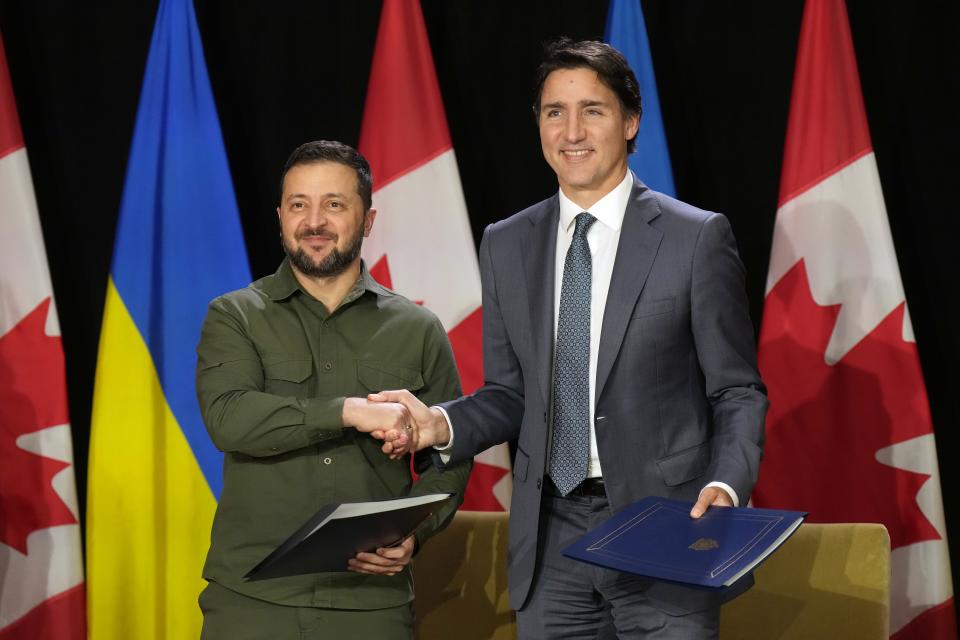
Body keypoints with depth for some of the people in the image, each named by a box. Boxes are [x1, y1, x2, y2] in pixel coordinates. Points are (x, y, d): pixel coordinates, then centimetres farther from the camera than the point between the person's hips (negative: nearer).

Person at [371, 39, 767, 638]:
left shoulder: (697, 238, -3)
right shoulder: (506, 245, 9)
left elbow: (738, 392, -1)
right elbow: (511, 393, 14)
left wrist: (726, 486, -18)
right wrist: (441, 424, -6)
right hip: (550, 540, 4)